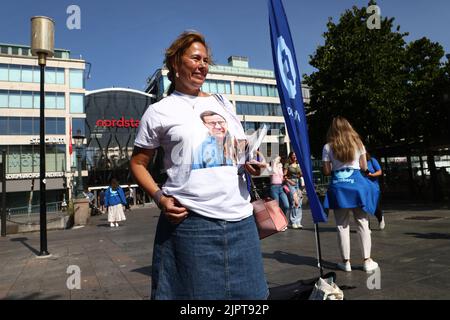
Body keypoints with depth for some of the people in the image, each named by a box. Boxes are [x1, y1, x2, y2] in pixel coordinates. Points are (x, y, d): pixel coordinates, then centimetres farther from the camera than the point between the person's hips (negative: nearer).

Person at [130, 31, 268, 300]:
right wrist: (159, 197, -9)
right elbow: (138, 163, 7)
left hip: (241, 218, 5)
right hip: (189, 219, -4)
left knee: (251, 292, 11)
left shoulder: (224, 104, 16)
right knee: (198, 292, 5)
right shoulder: (159, 111, 3)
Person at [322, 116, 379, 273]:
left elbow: (327, 171, -2)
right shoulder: (358, 143, 4)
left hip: (338, 185, -1)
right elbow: (364, 167, 7)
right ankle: (367, 261, 12)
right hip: (357, 183, 1)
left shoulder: (328, 147, -2)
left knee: (342, 225, 6)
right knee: (362, 223, 9)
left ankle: (346, 261, 11)